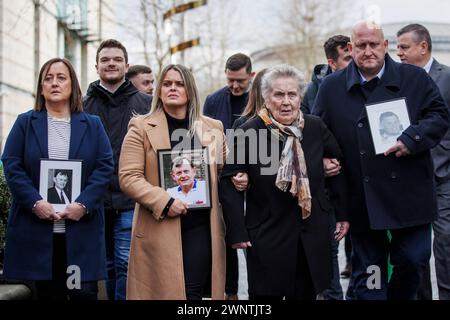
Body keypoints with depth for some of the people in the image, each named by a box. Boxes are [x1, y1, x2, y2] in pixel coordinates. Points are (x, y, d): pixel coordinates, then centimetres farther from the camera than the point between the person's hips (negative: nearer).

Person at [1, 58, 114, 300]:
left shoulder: (92, 125, 11)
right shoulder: (25, 123, 9)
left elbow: (105, 166, 1)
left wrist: (84, 204, -13)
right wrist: (34, 202, -14)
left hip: (82, 227, 0)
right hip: (37, 227, 0)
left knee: (84, 292, -2)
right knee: (48, 292, 6)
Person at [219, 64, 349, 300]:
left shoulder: (316, 128, 0)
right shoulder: (248, 133, -10)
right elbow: (229, 183, -7)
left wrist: (343, 214, 12)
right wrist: (237, 232, -10)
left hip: (313, 236, 3)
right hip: (267, 237, -3)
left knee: (306, 293, 13)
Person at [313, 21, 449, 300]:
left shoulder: (415, 78, 3)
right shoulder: (332, 87, 6)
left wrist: (412, 139, -14)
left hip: (408, 192, 0)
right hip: (361, 199, 1)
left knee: (413, 259, 4)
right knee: (367, 269, 8)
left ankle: (400, 296, 31)